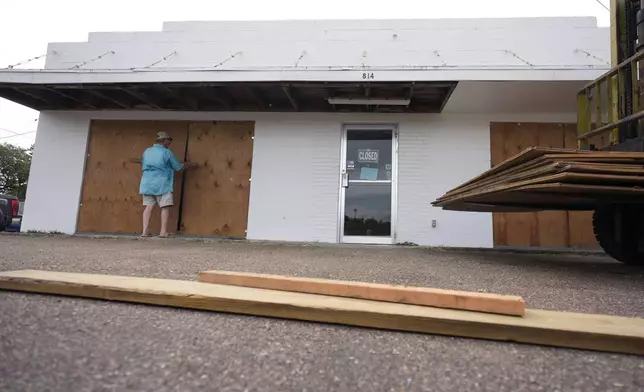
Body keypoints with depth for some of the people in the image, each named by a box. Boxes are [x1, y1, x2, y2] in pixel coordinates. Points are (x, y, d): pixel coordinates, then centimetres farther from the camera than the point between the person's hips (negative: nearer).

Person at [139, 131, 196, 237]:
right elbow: (178, 167, 1)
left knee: (149, 206, 5)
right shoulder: (167, 152, -4)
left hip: (147, 183, 5)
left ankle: (145, 231, 0)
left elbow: (143, 164, 22)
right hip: (162, 184, -5)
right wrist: (190, 164, 17)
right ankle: (163, 231, -2)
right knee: (165, 207, -1)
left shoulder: (146, 151, 11)